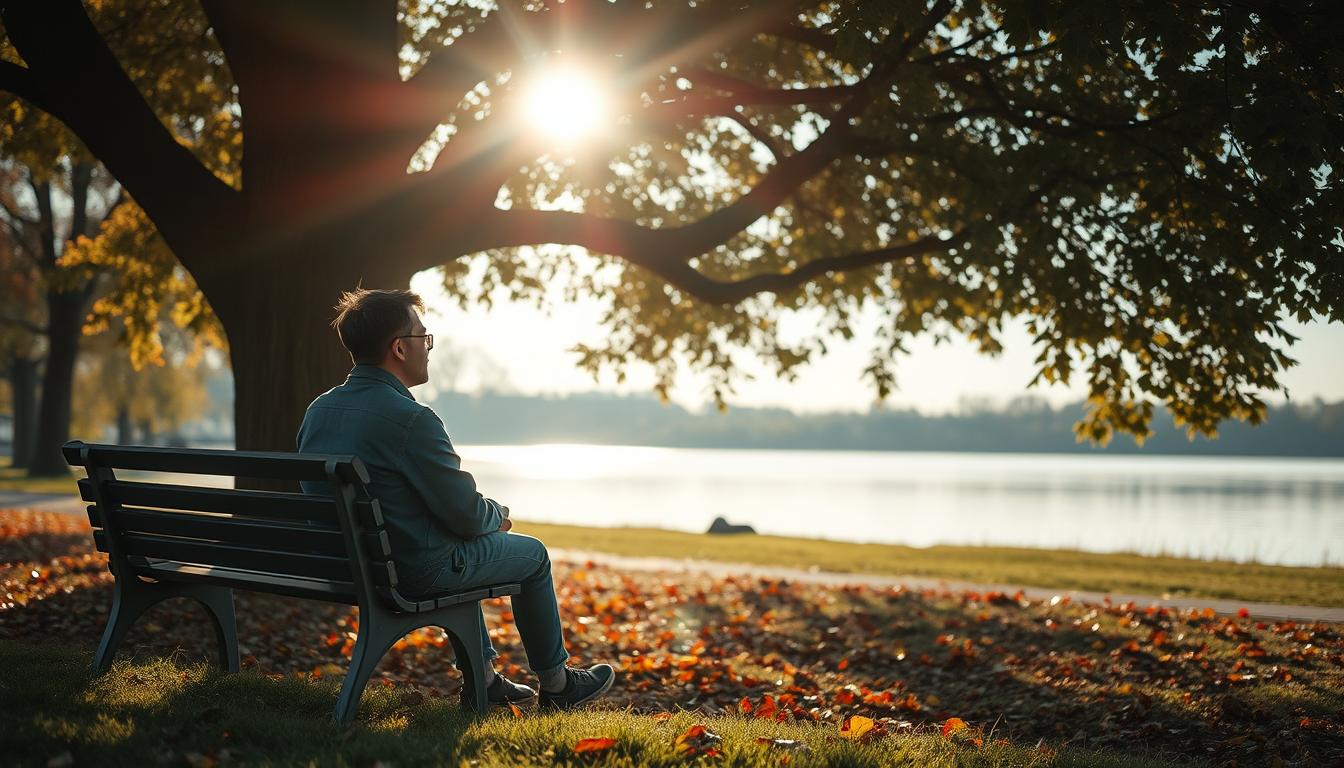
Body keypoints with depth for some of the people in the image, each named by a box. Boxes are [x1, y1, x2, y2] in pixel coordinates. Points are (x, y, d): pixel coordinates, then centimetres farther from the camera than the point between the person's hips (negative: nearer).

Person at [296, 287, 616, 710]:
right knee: (533, 554, 16)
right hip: (415, 572, -8)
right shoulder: (410, 419, -25)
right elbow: (466, 515, -19)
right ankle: (556, 684, 31)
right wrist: (498, 514, 6)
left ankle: (485, 678, 39)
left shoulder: (318, 410, 1)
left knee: (463, 549, 35)